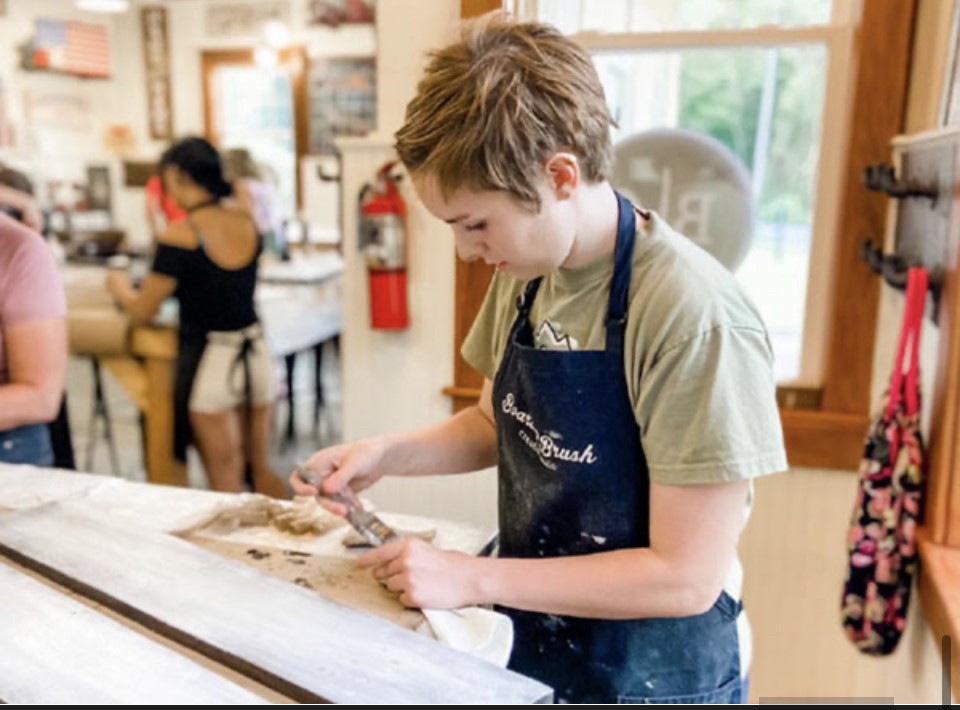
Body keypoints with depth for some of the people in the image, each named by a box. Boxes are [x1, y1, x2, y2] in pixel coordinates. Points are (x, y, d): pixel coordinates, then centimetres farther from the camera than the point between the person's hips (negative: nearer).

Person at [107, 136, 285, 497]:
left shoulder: (179, 237, -15)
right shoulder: (247, 223, 2)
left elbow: (143, 312, -7)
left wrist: (120, 287, 14)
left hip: (209, 360, -5)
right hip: (256, 353, 6)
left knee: (226, 482, 8)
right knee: (262, 468, 20)